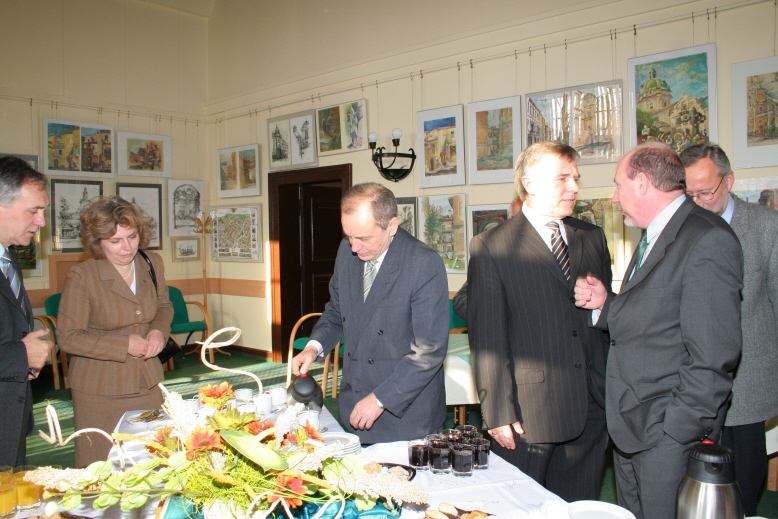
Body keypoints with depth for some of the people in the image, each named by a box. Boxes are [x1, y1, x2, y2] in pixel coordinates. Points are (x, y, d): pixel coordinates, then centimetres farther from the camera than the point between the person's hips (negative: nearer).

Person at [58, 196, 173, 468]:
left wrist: (159, 331, -4)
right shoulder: (81, 276, -15)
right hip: (99, 391, -4)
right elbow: (68, 337, -12)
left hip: (147, 383, 4)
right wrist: (125, 345, -17)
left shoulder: (152, 264, 0)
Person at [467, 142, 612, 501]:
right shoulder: (490, 246, -6)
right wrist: (498, 413, -12)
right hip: (528, 414, -4)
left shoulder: (593, 238, 11)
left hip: (591, 409, 5)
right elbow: (487, 336, -10)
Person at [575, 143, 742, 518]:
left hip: (669, 431, -9)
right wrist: (604, 304, 0)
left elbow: (712, 356, -21)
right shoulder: (654, 237, 14)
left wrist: (681, 431, -18)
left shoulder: (707, 240, -17)